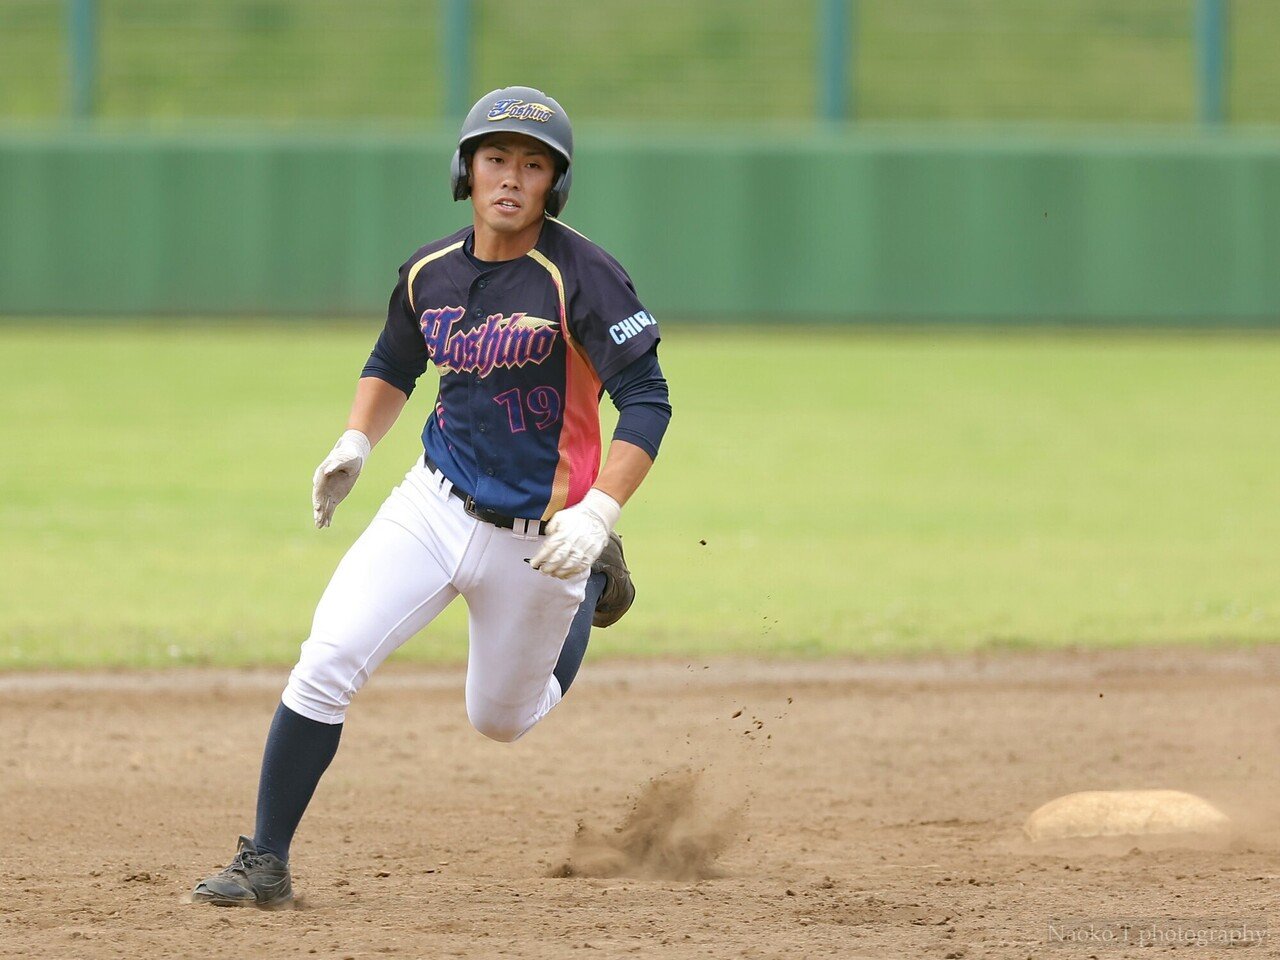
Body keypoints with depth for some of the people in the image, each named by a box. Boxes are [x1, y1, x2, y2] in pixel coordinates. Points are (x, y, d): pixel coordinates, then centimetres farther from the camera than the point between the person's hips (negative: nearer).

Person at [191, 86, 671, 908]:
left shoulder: (582, 278, -16)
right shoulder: (430, 275, 0)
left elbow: (646, 400, -18)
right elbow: (393, 368, 19)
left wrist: (597, 515, -28)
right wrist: (355, 444, 1)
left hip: (537, 537, -3)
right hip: (433, 507, 3)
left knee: (503, 719, 16)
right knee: (327, 664, -15)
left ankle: (590, 582, 42)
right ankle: (266, 864, -6)